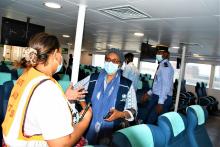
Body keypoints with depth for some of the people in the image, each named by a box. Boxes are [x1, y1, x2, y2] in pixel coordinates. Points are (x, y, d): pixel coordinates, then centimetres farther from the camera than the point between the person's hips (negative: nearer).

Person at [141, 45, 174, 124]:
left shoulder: (165, 66, -16)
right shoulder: (161, 65, 14)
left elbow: (166, 85, -22)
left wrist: (160, 102, -24)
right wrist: (149, 93, 18)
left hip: (162, 98, -9)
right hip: (156, 96, 9)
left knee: (151, 122, -4)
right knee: (147, 119, 14)